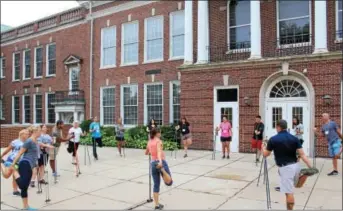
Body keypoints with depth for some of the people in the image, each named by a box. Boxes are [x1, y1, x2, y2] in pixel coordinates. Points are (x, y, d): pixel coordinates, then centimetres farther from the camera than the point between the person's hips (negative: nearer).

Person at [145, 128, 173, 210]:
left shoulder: (149, 142, 15)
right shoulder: (158, 141, -4)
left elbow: (146, 153, 29)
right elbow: (159, 151, -22)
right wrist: (160, 161, -37)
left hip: (153, 163, 6)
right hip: (161, 162, -6)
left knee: (156, 185, 13)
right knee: (169, 182, -9)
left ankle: (156, 204, 13)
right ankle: (162, 169, -33)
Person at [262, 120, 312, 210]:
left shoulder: (273, 139, -8)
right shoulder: (294, 138, 3)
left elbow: (265, 154, 5)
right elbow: (302, 154, -4)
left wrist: (263, 148, 26)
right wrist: (310, 167, -2)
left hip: (285, 168, -4)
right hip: (295, 165, 5)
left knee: (289, 192, 1)